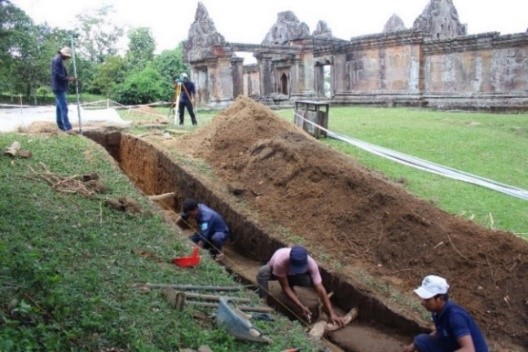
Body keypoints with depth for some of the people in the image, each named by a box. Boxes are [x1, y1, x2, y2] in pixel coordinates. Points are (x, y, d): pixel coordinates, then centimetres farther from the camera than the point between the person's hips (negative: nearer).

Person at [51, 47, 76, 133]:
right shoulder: (57, 60, -14)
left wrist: (68, 78, 11)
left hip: (59, 87, 11)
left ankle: (61, 126, 19)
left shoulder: (59, 60, 18)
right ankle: (68, 128, -20)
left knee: (59, 107, 13)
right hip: (59, 87, -11)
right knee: (64, 108, -15)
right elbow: (57, 74, -22)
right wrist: (68, 79, -19)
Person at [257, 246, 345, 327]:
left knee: (310, 281, -30)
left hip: (292, 275, 3)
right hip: (274, 271, -2)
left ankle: (290, 282, 2)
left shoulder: (311, 264, -37)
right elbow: (285, 287, -35)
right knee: (263, 271, -38)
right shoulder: (280, 261, -44)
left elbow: (321, 290, -35)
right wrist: (301, 306, -41)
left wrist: (332, 314, -40)